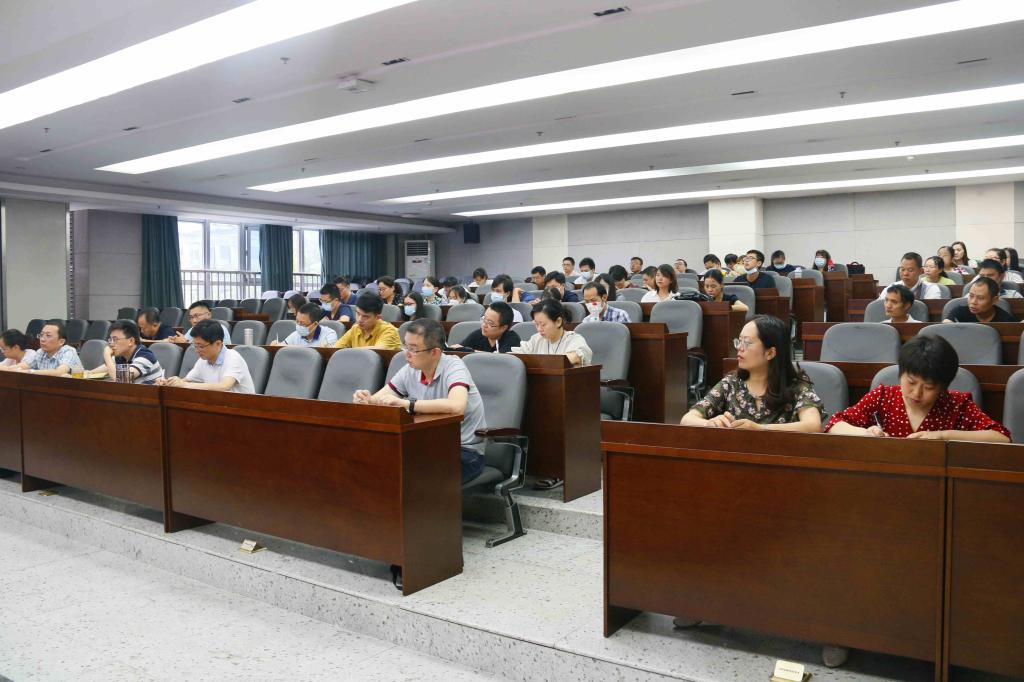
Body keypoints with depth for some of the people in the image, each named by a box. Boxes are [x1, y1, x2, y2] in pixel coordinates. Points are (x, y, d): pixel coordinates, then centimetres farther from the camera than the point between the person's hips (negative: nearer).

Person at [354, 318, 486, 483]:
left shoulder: (453, 367, -18)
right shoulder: (410, 371, -1)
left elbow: (456, 406, -38)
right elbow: (378, 400, 2)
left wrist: (405, 404, -35)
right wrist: (365, 400, -22)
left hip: (466, 452, -5)